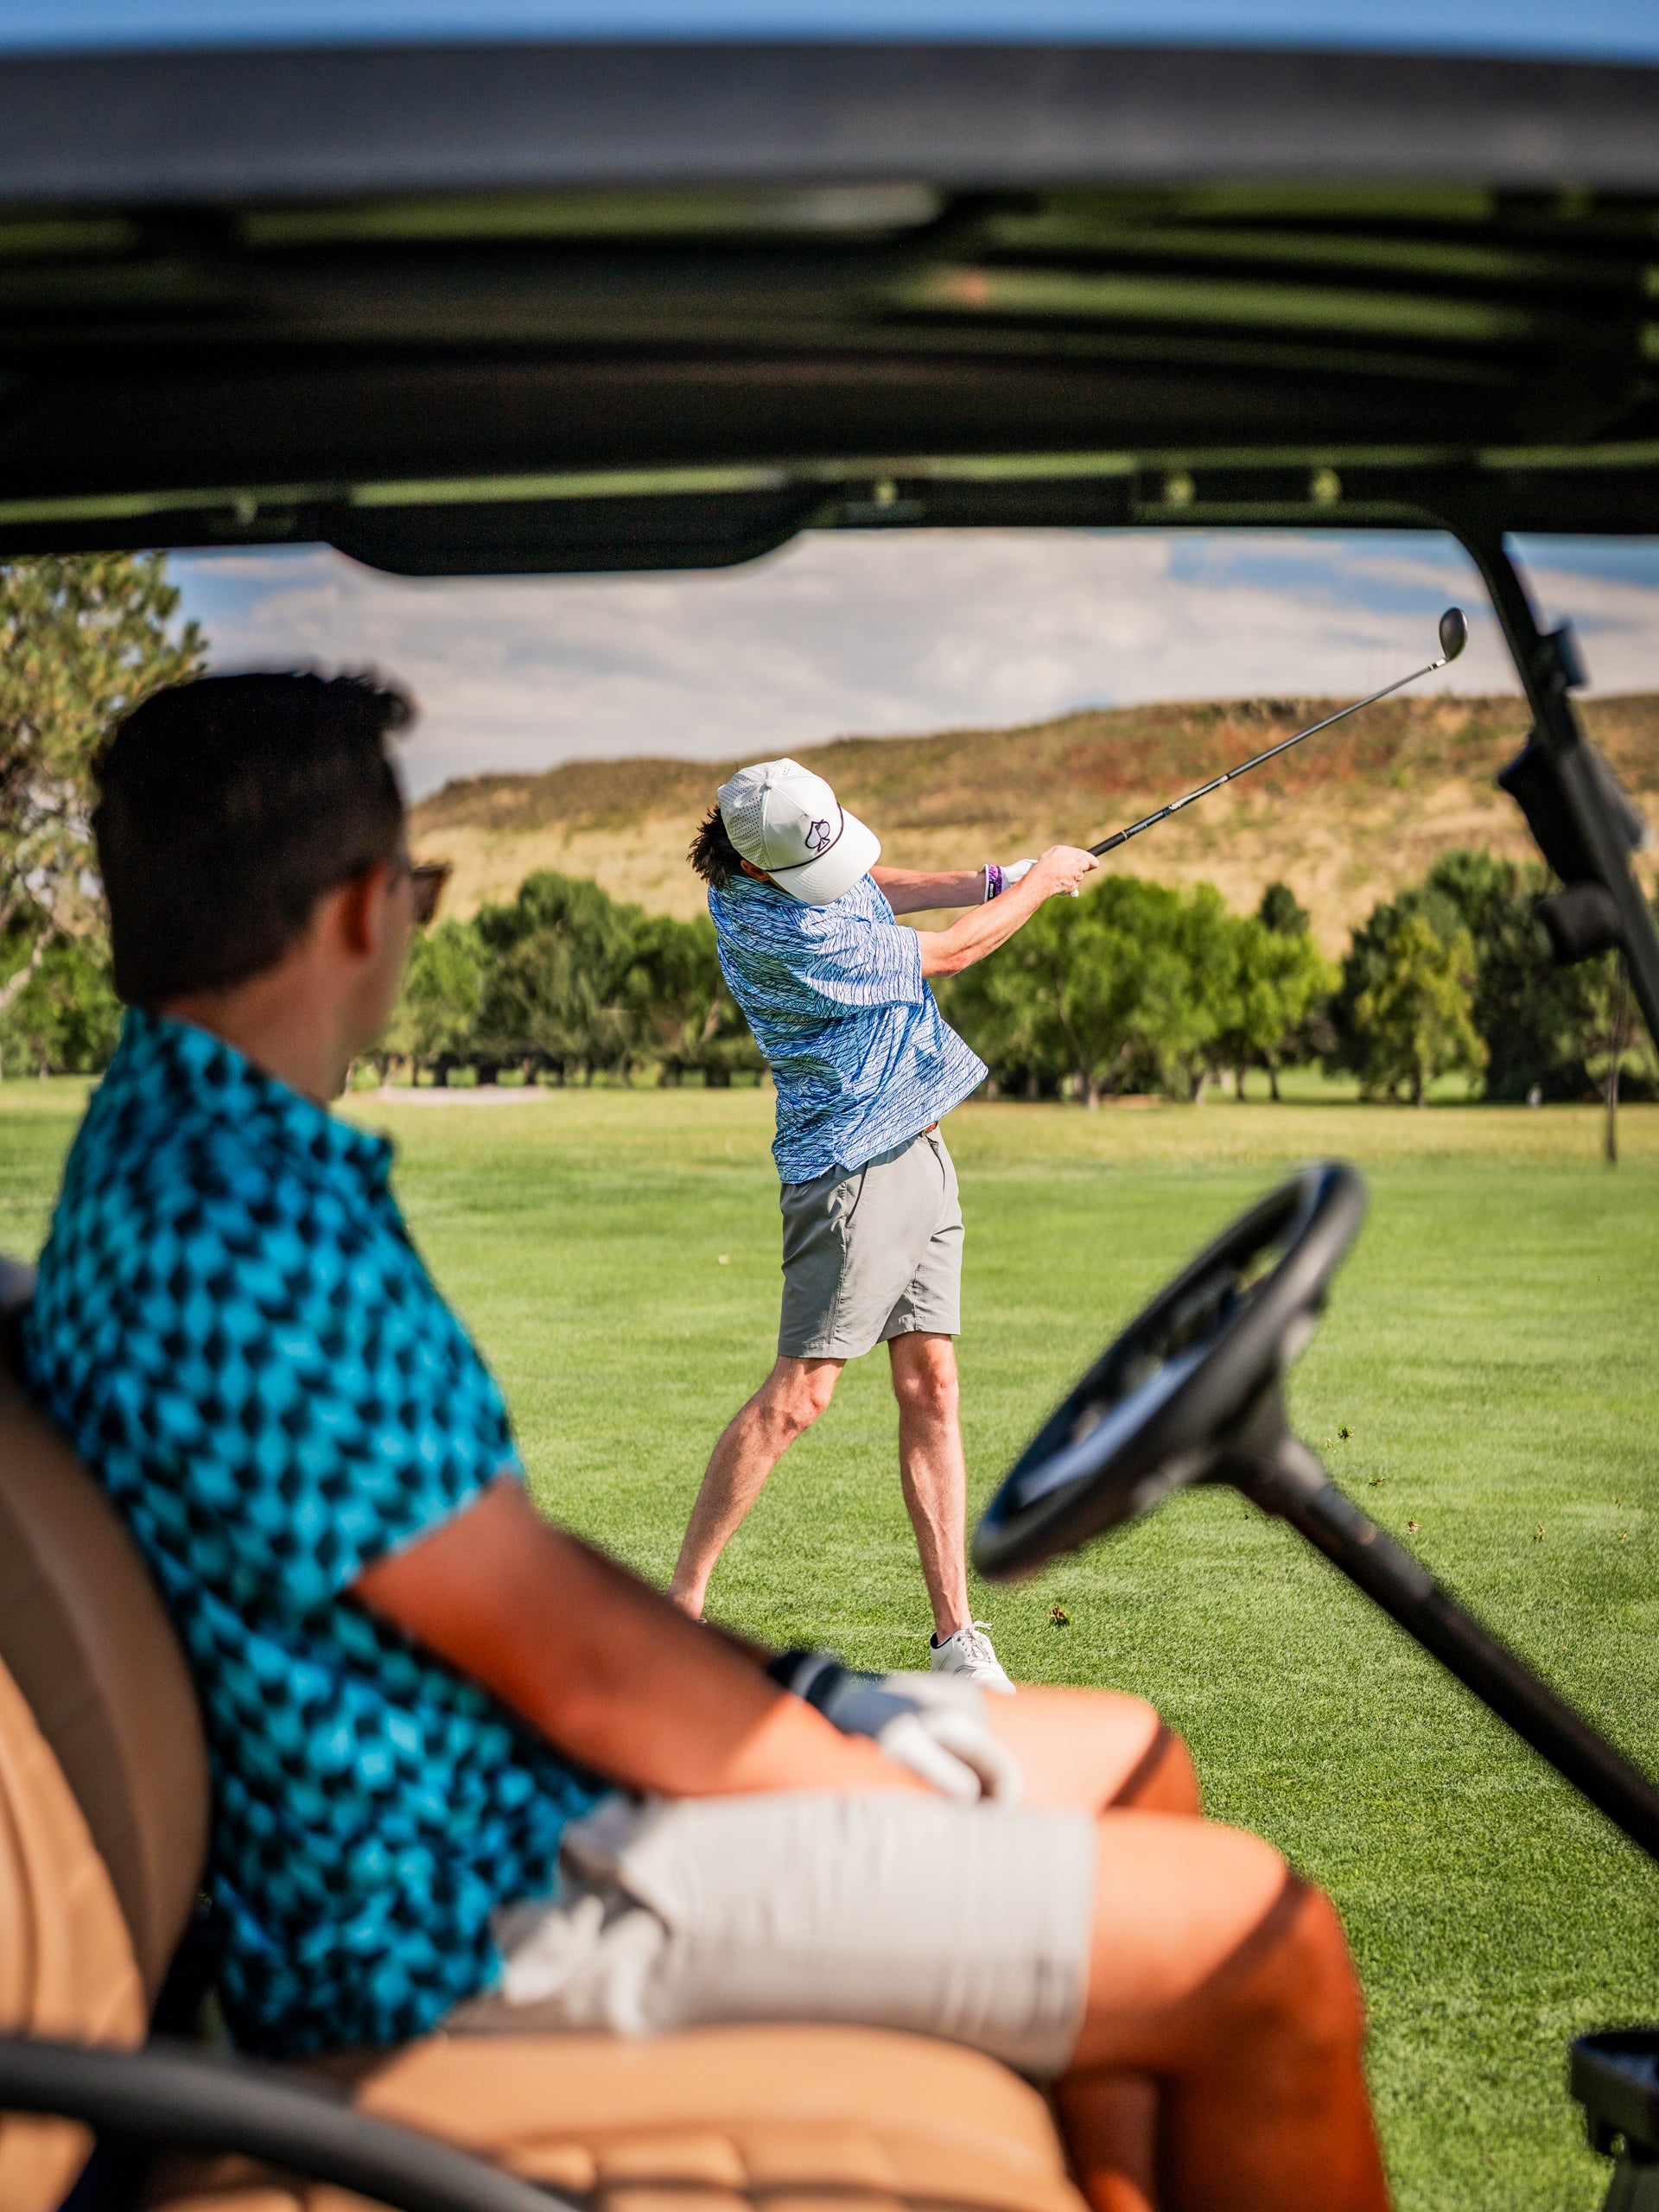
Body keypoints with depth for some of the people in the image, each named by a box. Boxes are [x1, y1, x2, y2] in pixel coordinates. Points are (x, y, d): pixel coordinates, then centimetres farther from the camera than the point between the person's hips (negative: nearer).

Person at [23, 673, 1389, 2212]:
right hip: (479, 1915, -10)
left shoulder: (167, 1140, 8)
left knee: (1125, 1763, 18)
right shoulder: (242, 1242, -25)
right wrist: (882, 1793, -8)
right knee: (1262, 1948, -10)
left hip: (483, 1782, 11)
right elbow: (567, 1654, -22)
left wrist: (775, 1707, 7)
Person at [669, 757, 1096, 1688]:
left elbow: (871, 886, 26)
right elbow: (948, 953, -13)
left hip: (918, 1150, 9)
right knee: (802, 1392, -9)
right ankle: (680, 1602, 4)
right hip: (852, 1168, -9)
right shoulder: (779, 932, -25)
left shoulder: (794, 850, 3)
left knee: (931, 1389, 4)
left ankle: (958, 1639, 6)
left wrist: (988, 879, 11)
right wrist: (1041, 881, 2)